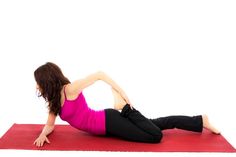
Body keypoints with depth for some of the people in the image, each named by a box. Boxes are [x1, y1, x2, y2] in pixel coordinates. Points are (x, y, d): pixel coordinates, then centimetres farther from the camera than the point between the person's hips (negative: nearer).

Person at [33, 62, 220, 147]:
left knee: (155, 135, -24)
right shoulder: (55, 99, 7)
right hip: (106, 126, 7)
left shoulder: (69, 89, -18)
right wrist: (43, 134, -8)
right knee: (156, 124, 12)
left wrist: (123, 94, -19)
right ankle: (200, 121, 18)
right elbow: (50, 125, 14)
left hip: (108, 121, -7)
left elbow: (99, 74, -20)